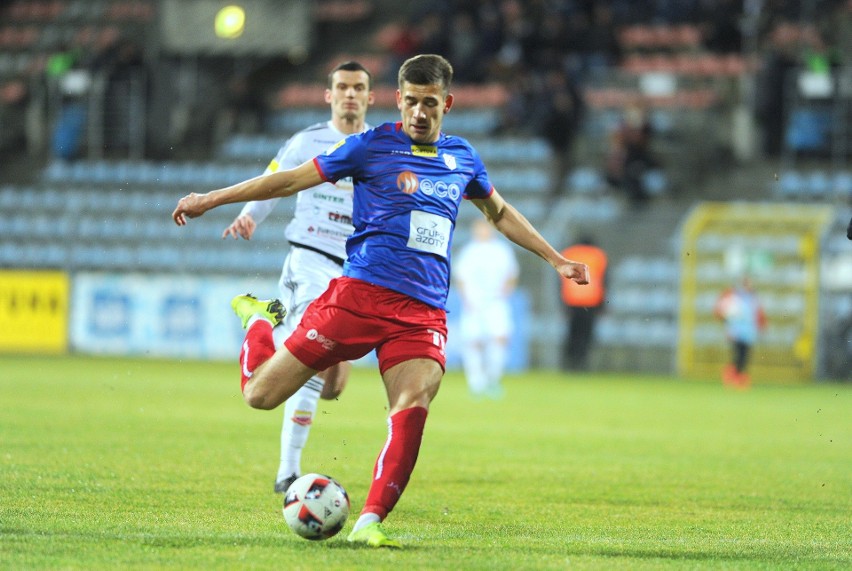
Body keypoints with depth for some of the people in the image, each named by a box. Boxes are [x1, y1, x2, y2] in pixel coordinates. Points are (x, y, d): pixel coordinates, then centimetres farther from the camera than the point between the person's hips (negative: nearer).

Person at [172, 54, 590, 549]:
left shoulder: (462, 158, 15)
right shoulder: (373, 146, 2)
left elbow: (500, 213, 33)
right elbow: (293, 179, 6)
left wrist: (556, 259, 34)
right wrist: (212, 199, 5)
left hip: (424, 312, 3)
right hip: (361, 292, -3)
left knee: (414, 405, -25)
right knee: (262, 393, -4)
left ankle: (369, 522, -20)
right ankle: (258, 318, 29)